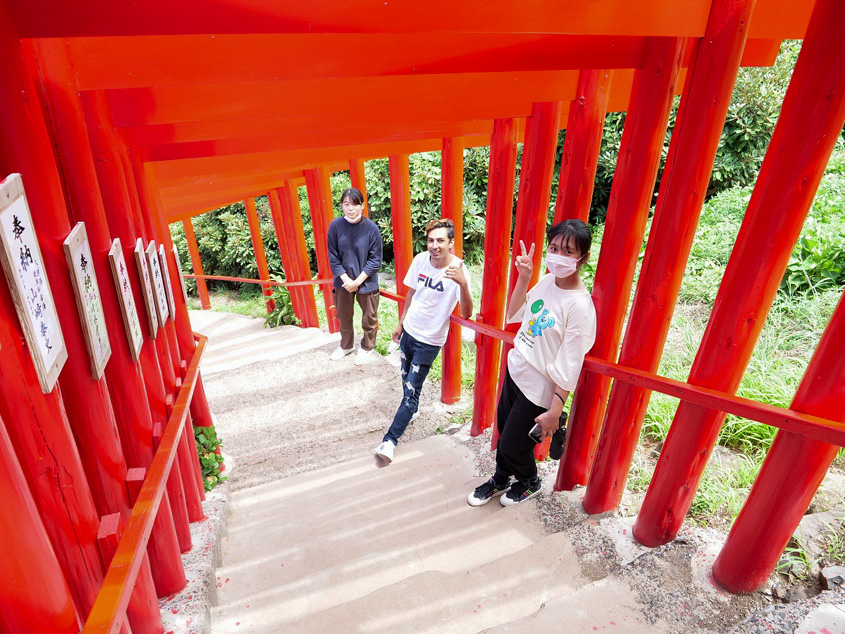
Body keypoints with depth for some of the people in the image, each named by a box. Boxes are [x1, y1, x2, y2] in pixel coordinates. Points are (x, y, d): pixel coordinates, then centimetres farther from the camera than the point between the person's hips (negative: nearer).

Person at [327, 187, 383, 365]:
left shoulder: (371, 228, -14)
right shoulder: (335, 225, -9)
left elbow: (375, 260, -10)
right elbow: (333, 258, -4)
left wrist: (358, 281, -14)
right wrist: (346, 279, -13)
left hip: (366, 282, -2)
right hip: (343, 281, 3)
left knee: (369, 318, 11)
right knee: (343, 316, 20)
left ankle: (367, 348, 36)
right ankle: (346, 345, 44)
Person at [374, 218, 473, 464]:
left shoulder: (458, 270, -23)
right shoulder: (420, 260, -8)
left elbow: (466, 313, -33)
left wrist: (464, 284, -50)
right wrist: (401, 323, 16)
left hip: (429, 340, -6)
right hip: (409, 331, 6)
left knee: (411, 389, -4)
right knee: (406, 378, 23)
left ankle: (390, 440, 6)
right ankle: (411, 411, 50)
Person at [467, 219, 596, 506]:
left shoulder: (580, 306, -25)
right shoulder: (546, 281, -4)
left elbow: (569, 367, -22)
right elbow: (514, 315, 9)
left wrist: (555, 411, -19)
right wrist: (523, 278, -3)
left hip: (538, 390, -7)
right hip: (515, 371, 7)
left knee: (513, 445, 12)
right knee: (504, 431, 24)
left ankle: (529, 482, 45)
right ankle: (501, 480, 51)